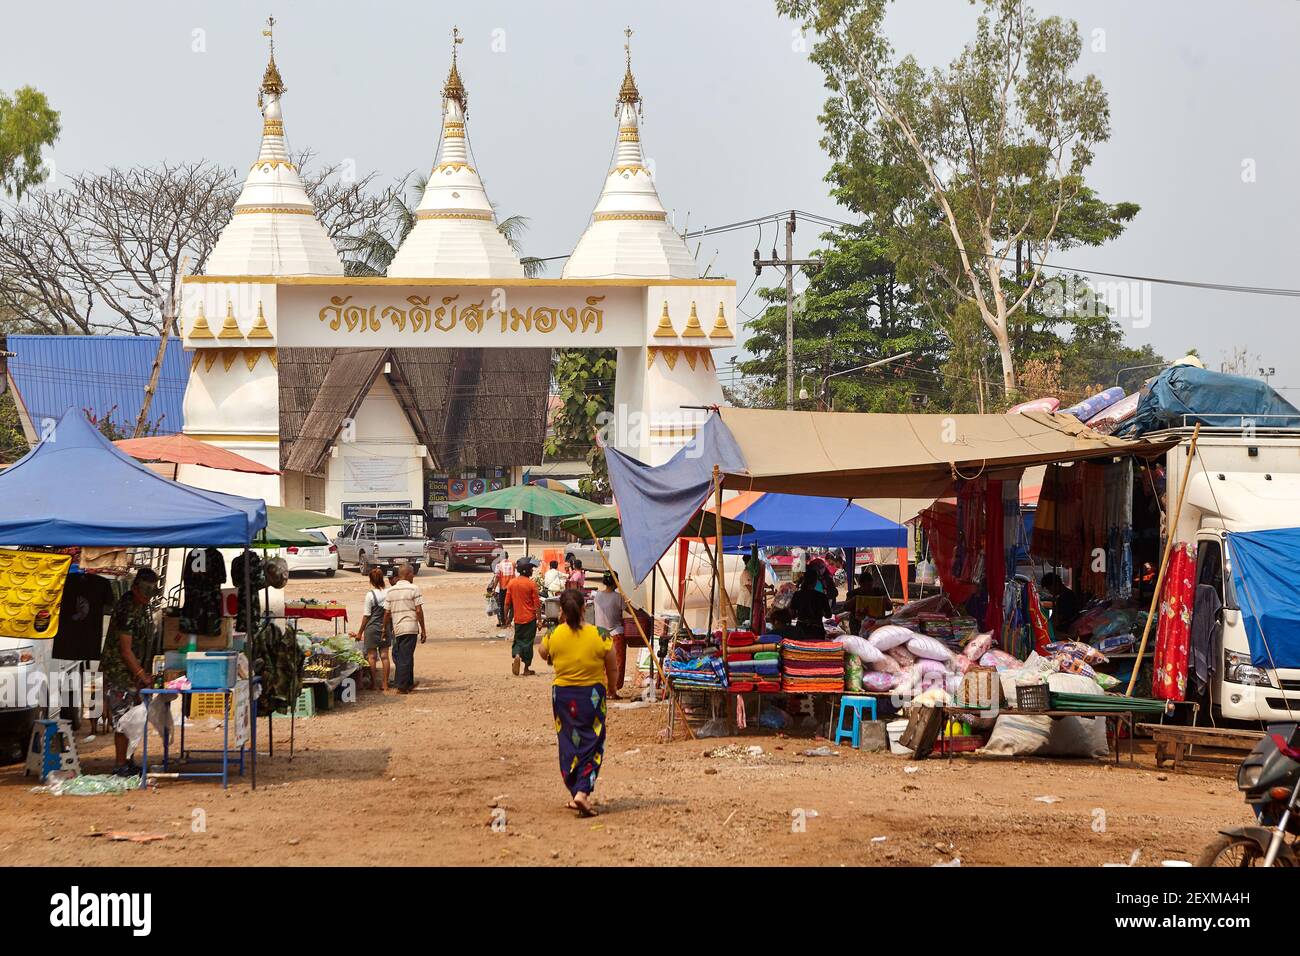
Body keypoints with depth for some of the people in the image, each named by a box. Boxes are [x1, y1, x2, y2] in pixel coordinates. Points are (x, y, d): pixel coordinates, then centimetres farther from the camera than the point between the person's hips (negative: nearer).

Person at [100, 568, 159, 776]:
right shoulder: (127, 610, -23)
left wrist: (142, 671, 18)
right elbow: (125, 649, -23)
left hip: (132, 668, 9)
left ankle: (125, 761, 20)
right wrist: (142, 674, -18)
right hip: (118, 670, -9)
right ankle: (121, 765, -5)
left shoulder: (143, 605, 7)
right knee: (122, 716, -8)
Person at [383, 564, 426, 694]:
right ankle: (402, 687, -2)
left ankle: (409, 684, 22)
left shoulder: (390, 591, 7)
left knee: (400, 657, 14)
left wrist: (384, 629, 16)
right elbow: (418, 611, -9)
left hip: (397, 629, 4)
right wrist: (423, 630, -4)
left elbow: (387, 613, 6)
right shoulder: (413, 589, -6)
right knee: (406, 657, -2)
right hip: (411, 627, -4)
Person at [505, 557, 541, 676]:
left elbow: (507, 602, 4)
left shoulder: (512, 583, 1)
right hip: (529, 617, -3)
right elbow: (537, 604, -10)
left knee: (518, 639, 16)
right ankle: (526, 669, 10)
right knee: (527, 641, 6)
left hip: (518, 618, 3)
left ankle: (517, 655, -14)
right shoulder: (532, 584, -11)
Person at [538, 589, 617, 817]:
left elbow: (543, 654, 14)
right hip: (592, 694, -2)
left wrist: (559, 623, 16)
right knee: (591, 744, 5)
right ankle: (583, 791, -11)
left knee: (568, 744, 14)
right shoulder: (600, 636, -11)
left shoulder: (553, 636, -9)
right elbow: (612, 671, -1)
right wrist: (610, 688, 20)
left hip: (562, 693, 2)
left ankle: (575, 793, 18)